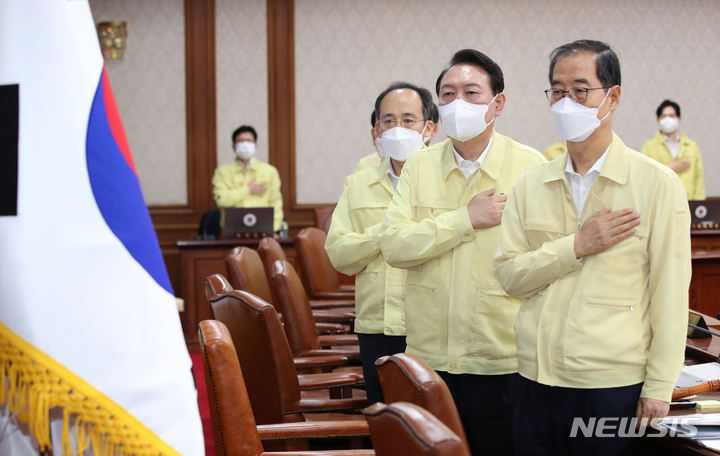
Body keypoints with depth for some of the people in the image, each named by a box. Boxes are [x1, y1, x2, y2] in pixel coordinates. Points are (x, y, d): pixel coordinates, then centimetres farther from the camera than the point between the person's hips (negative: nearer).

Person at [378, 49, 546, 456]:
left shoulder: (530, 165, -3)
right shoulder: (419, 167, 7)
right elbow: (394, 246, -4)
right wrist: (466, 220, -11)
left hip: (503, 361, -3)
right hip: (430, 357, 3)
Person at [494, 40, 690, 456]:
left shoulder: (657, 184, -4)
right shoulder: (531, 185, 9)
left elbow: (670, 294, -6)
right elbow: (509, 275, 2)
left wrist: (659, 387, -8)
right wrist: (577, 246, -12)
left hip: (613, 387, -4)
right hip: (537, 379, 4)